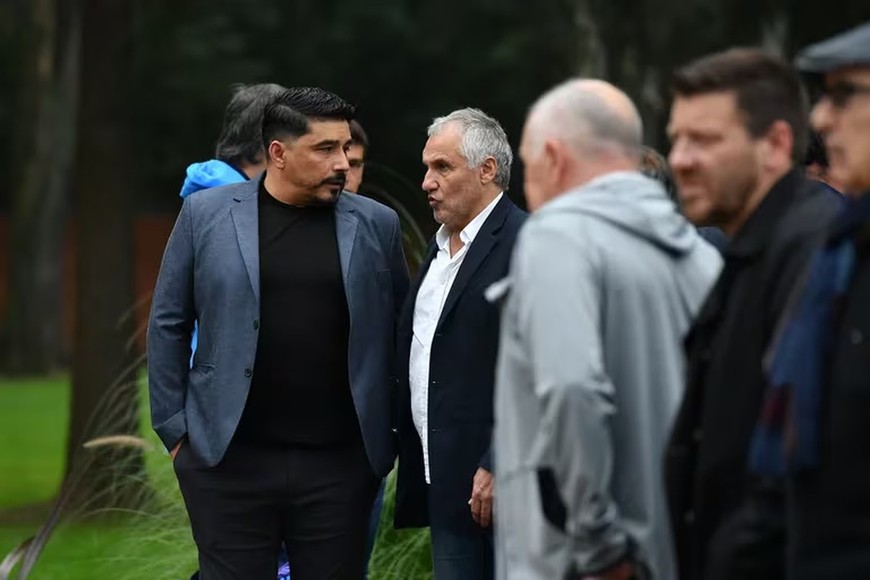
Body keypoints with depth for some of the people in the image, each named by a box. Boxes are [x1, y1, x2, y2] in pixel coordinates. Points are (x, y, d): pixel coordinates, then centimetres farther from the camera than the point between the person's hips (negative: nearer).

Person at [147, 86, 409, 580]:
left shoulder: (376, 225, 4)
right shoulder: (206, 214, 2)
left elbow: (400, 334, 10)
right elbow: (168, 324, 6)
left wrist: (392, 437, 7)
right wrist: (174, 428, 3)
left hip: (340, 463, 1)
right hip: (229, 456, -1)